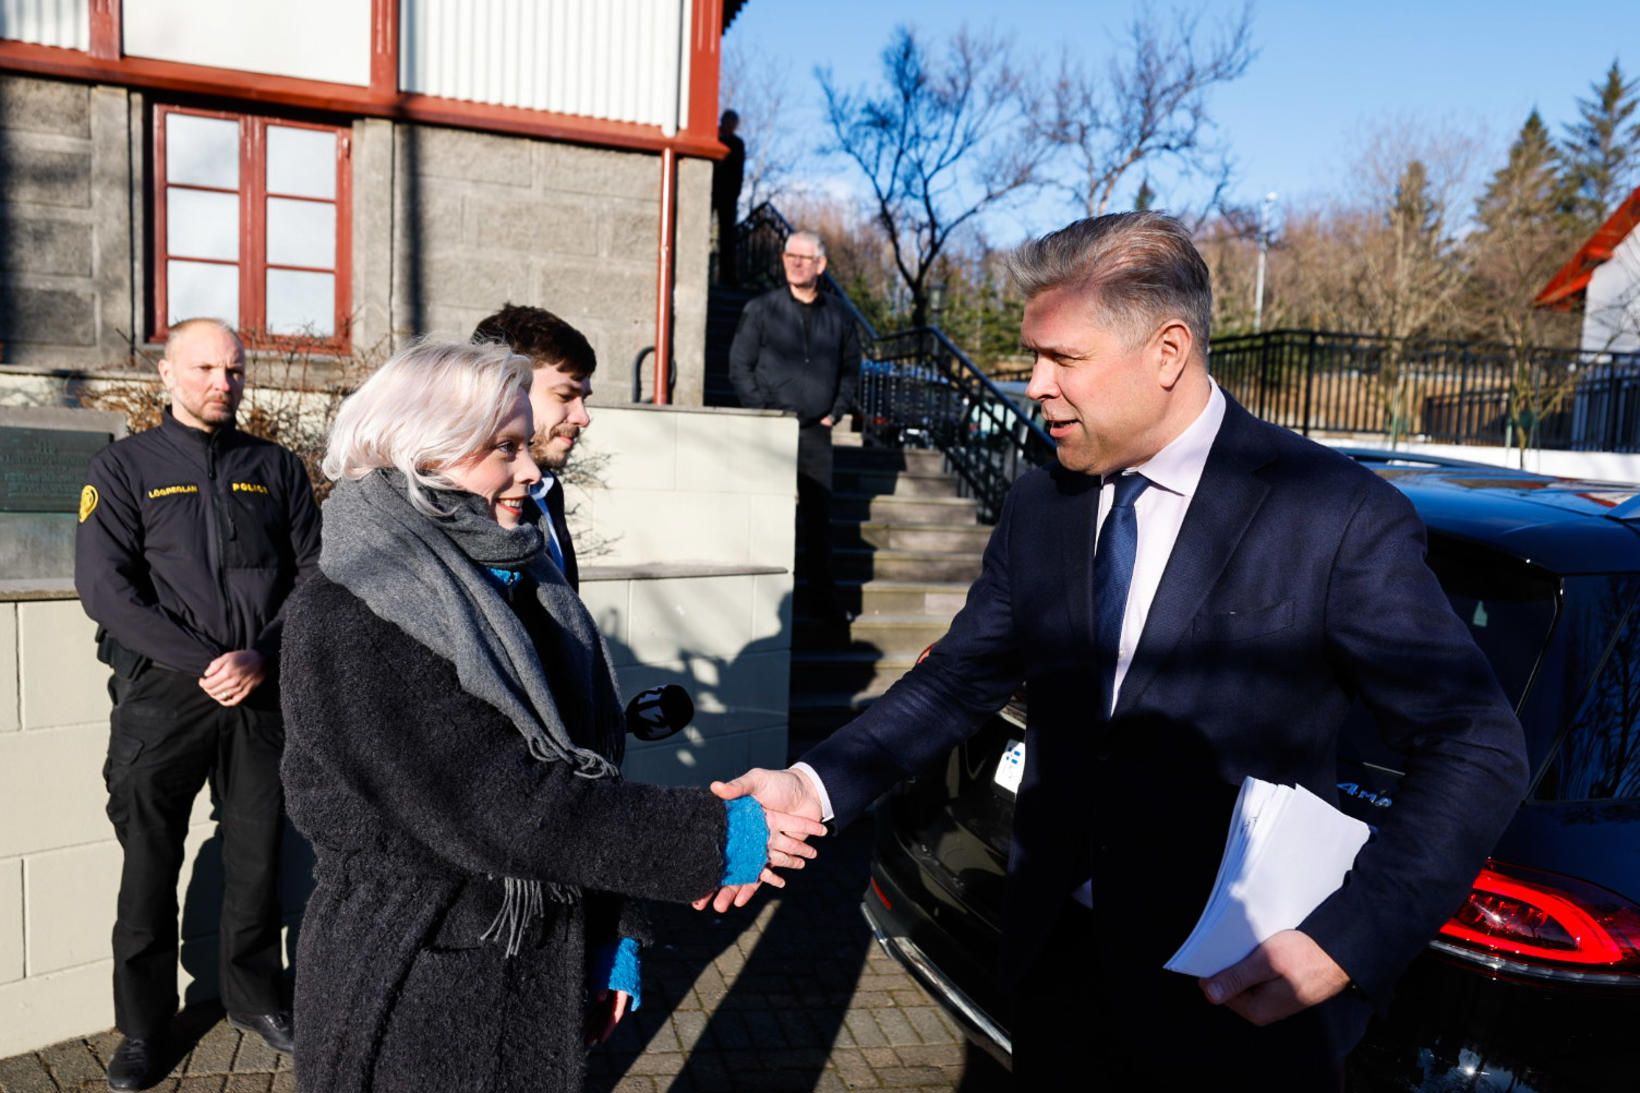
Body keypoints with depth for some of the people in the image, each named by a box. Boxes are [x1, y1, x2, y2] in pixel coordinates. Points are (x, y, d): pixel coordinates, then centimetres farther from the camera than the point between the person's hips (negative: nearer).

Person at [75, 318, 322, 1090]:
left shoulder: (277, 469, 9)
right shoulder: (124, 468, 2)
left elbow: (313, 574, 3)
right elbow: (105, 588, -8)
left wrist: (259, 658, -12)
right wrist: (202, 664, -16)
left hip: (262, 693, 2)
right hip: (161, 694, -2)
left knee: (257, 855, 11)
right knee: (150, 863, 8)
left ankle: (255, 997, 30)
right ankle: (143, 1026, 25)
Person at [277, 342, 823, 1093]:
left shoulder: (524, 586, 3)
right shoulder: (348, 620, -19)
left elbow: (587, 769, 6)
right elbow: (502, 806, -25)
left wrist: (608, 942, 5)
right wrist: (716, 839, -23)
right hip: (409, 991, -5)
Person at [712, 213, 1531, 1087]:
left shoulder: (1341, 520, -16)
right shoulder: (1038, 506, -1)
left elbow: (1476, 748, -13)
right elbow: (961, 679, 3)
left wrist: (1351, 941, -24)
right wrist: (818, 786, -11)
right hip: (1058, 953, 5)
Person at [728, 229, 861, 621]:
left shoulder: (838, 315, 9)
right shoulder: (761, 309, 1)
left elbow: (851, 368, 18)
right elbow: (739, 366, 1)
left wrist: (835, 412, 7)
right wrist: (763, 414, -6)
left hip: (816, 431, 3)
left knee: (819, 514, 5)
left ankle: (824, 596, 13)